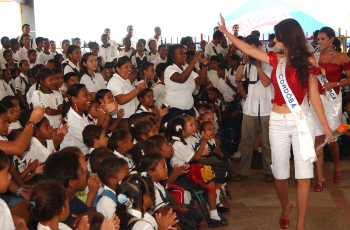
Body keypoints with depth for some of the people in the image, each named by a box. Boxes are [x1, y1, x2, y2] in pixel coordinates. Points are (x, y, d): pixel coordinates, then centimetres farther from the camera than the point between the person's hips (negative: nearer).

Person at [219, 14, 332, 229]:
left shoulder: (307, 61, -3)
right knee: (280, 171, 10)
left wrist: (325, 125, -4)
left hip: (302, 121, -3)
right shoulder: (277, 59, 6)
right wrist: (226, 31, 15)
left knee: (304, 173, -3)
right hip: (278, 122, 3)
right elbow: (247, 49, 13)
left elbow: (314, 95, -2)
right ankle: (286, 206, 37)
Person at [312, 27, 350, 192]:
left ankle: (337, 166, 33)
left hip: (332, 100, -3)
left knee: (331, 138, 2)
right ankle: (320, 177, 8)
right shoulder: (316, 57, 9)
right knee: (317, 138, 1)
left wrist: (335, 84, -16)